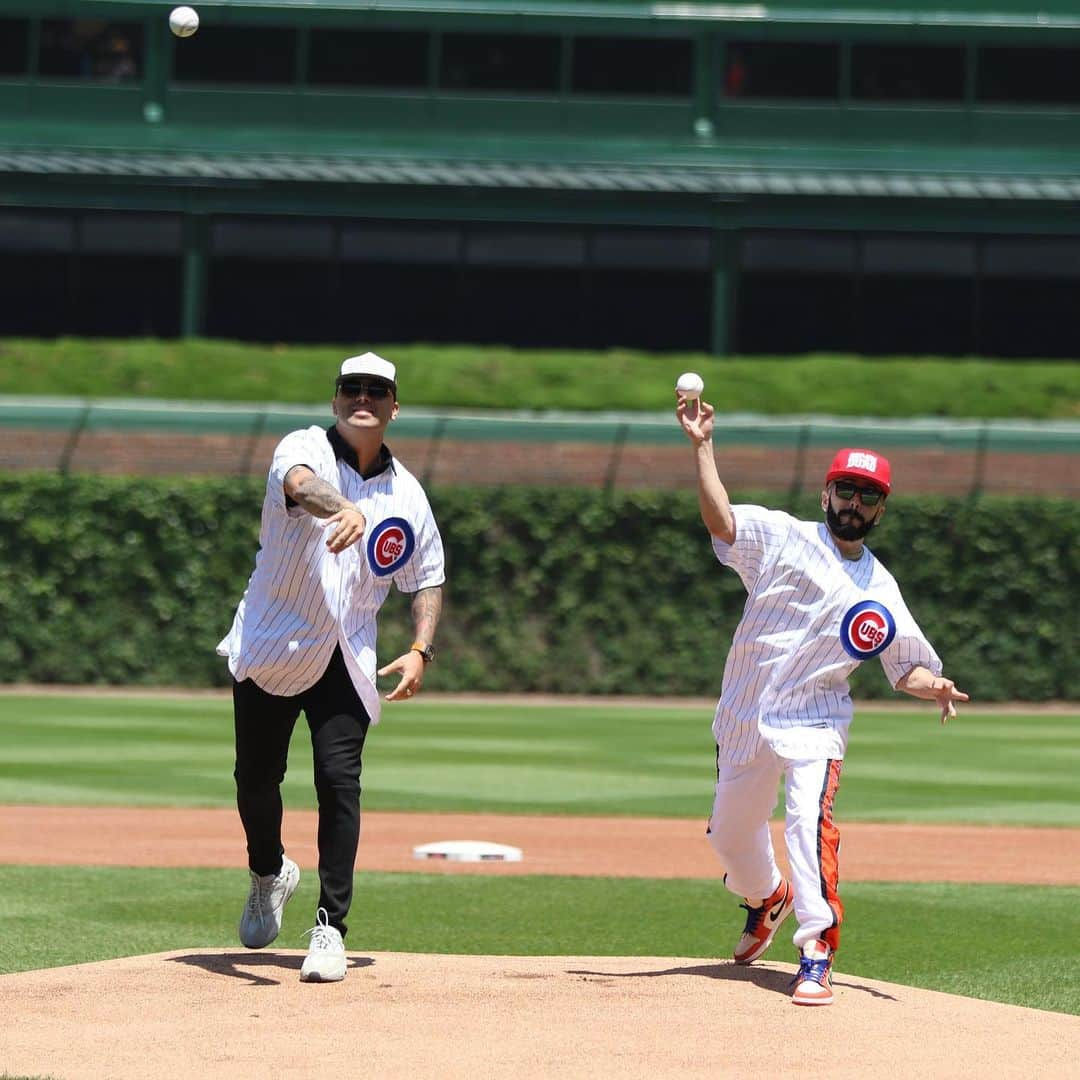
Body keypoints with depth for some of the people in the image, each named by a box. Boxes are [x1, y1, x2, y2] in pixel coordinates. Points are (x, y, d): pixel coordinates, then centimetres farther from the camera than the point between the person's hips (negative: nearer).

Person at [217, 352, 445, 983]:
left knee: (340, 781, -13)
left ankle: (331, 928, -8)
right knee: (256, 780, 8)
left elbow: (428, 580, 13)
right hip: (270, 647, -1)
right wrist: (343, 510, -58)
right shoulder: (305, 449, -9)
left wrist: (421, 651, -4)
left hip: (346, 661, 1)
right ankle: (269, 874, 39)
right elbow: (300, 484, -35)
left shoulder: (407, 494, 3)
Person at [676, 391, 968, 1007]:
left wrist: (934, 687, -12)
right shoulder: (783, 537, 0)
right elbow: (722, 520, -16)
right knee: (730, 831, 15)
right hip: (745, 719, 1)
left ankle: (818, 955, -25)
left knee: (810, 822, -25)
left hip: (814, 724, -1)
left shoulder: (880, 591, 7)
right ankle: (768, 898, 49)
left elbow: (907, 666, 11)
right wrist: (703, 447, -28)